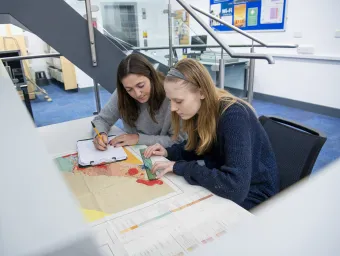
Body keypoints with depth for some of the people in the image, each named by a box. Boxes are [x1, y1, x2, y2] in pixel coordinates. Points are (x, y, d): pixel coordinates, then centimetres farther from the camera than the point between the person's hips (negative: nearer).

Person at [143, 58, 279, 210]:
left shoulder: (233, 116, -29)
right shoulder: (203, 111, -7)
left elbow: (236, 187, -37)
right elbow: (199, 148, 11)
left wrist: (180, 167, -29)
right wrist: (169, 152, -6)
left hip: (252, 196, -6)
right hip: (221, 184, 6)